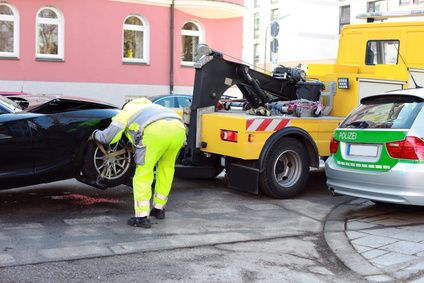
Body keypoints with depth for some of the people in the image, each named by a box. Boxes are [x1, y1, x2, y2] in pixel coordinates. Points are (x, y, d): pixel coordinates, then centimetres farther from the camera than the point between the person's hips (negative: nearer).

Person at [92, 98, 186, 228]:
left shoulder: (125, 112, 29)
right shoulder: (152, 106, 46)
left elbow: (108, 137, 22)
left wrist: (95, 134, 45)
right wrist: (136, 148, 58)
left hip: (156, 130, -6)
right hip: (179, 128, 6)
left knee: (143, 175, 4)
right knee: (166, 169, 24)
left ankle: (142, 217, 0)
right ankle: (159, 209, 32)